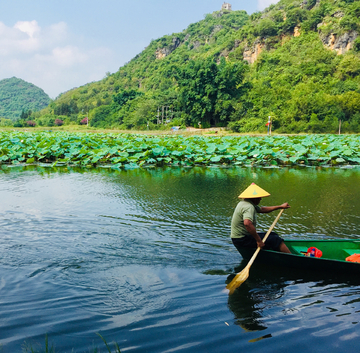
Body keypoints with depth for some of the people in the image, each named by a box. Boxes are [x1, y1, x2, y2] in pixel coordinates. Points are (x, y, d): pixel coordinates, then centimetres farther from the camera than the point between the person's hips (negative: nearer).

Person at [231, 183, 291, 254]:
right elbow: (247, 223, -40)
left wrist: (280, 207, 33)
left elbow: (262, 209, 27)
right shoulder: (249, 207, -22)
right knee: (276, 240, -7)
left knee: (273, 235, 16)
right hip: (242, 240, -11)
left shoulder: (245, 203, 12)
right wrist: (258, 241, -33)